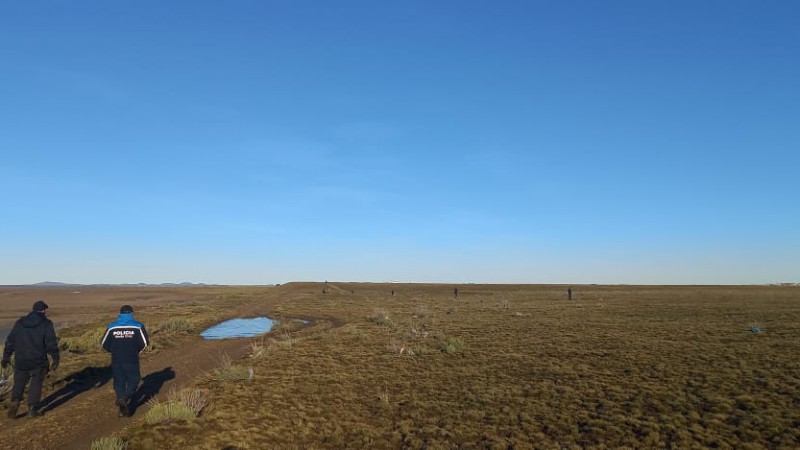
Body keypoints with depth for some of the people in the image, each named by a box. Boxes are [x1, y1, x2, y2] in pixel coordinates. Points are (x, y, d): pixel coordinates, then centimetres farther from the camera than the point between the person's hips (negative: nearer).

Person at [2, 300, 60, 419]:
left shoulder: (20, 323, 7)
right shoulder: (46, 324, -7)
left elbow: (10, 341, 11)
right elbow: (51, 343, -11)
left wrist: (6, 357, 21)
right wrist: (55, 359, -4)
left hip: (20, 361, 3)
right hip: (38, 361, -3)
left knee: (19, 382, 17)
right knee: (36, 384, 6)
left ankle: (15, 401, -3)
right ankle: (32, 409, 7)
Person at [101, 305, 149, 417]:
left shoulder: (112, 327, 1)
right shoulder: (138, 326, -4)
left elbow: (105, 344, 6)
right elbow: (144, 343, -3)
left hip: (116, 360, 2)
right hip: (132, 360, -2)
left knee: (119, 382, 13)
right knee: (133, 380, 12)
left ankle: (122, 409, 14)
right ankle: (126, 398, -14)